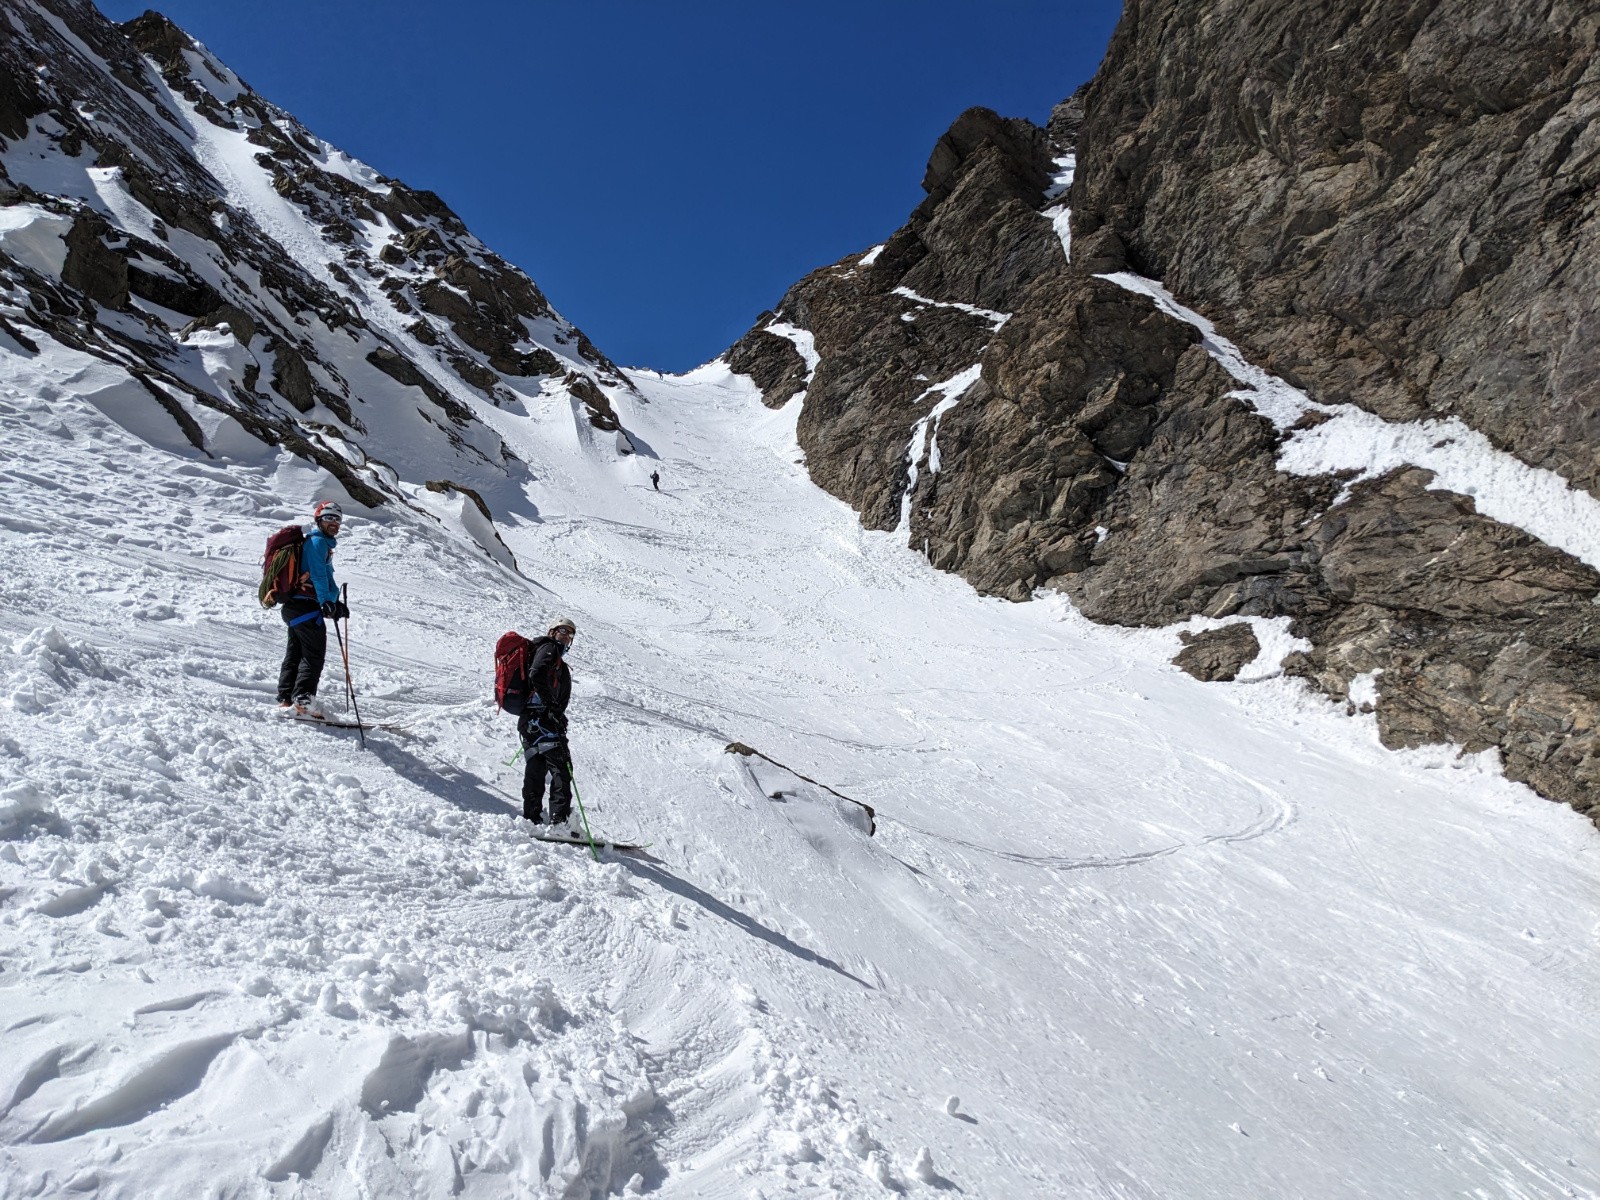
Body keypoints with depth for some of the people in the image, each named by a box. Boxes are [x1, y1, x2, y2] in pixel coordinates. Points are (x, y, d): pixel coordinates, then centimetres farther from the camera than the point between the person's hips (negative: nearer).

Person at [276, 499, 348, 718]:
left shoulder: (322, 543, 24)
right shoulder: (317, 541, -8)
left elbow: (326, 577, 27)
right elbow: (318, 574, -22)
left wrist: (335, 602, 20)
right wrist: (326, 601, -31)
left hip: (295, 605, 11)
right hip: (306, 605, -11)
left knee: (295, 653, 13)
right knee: (314, 653, -12)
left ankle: (286, 698, 17)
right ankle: (303, 699, -17)